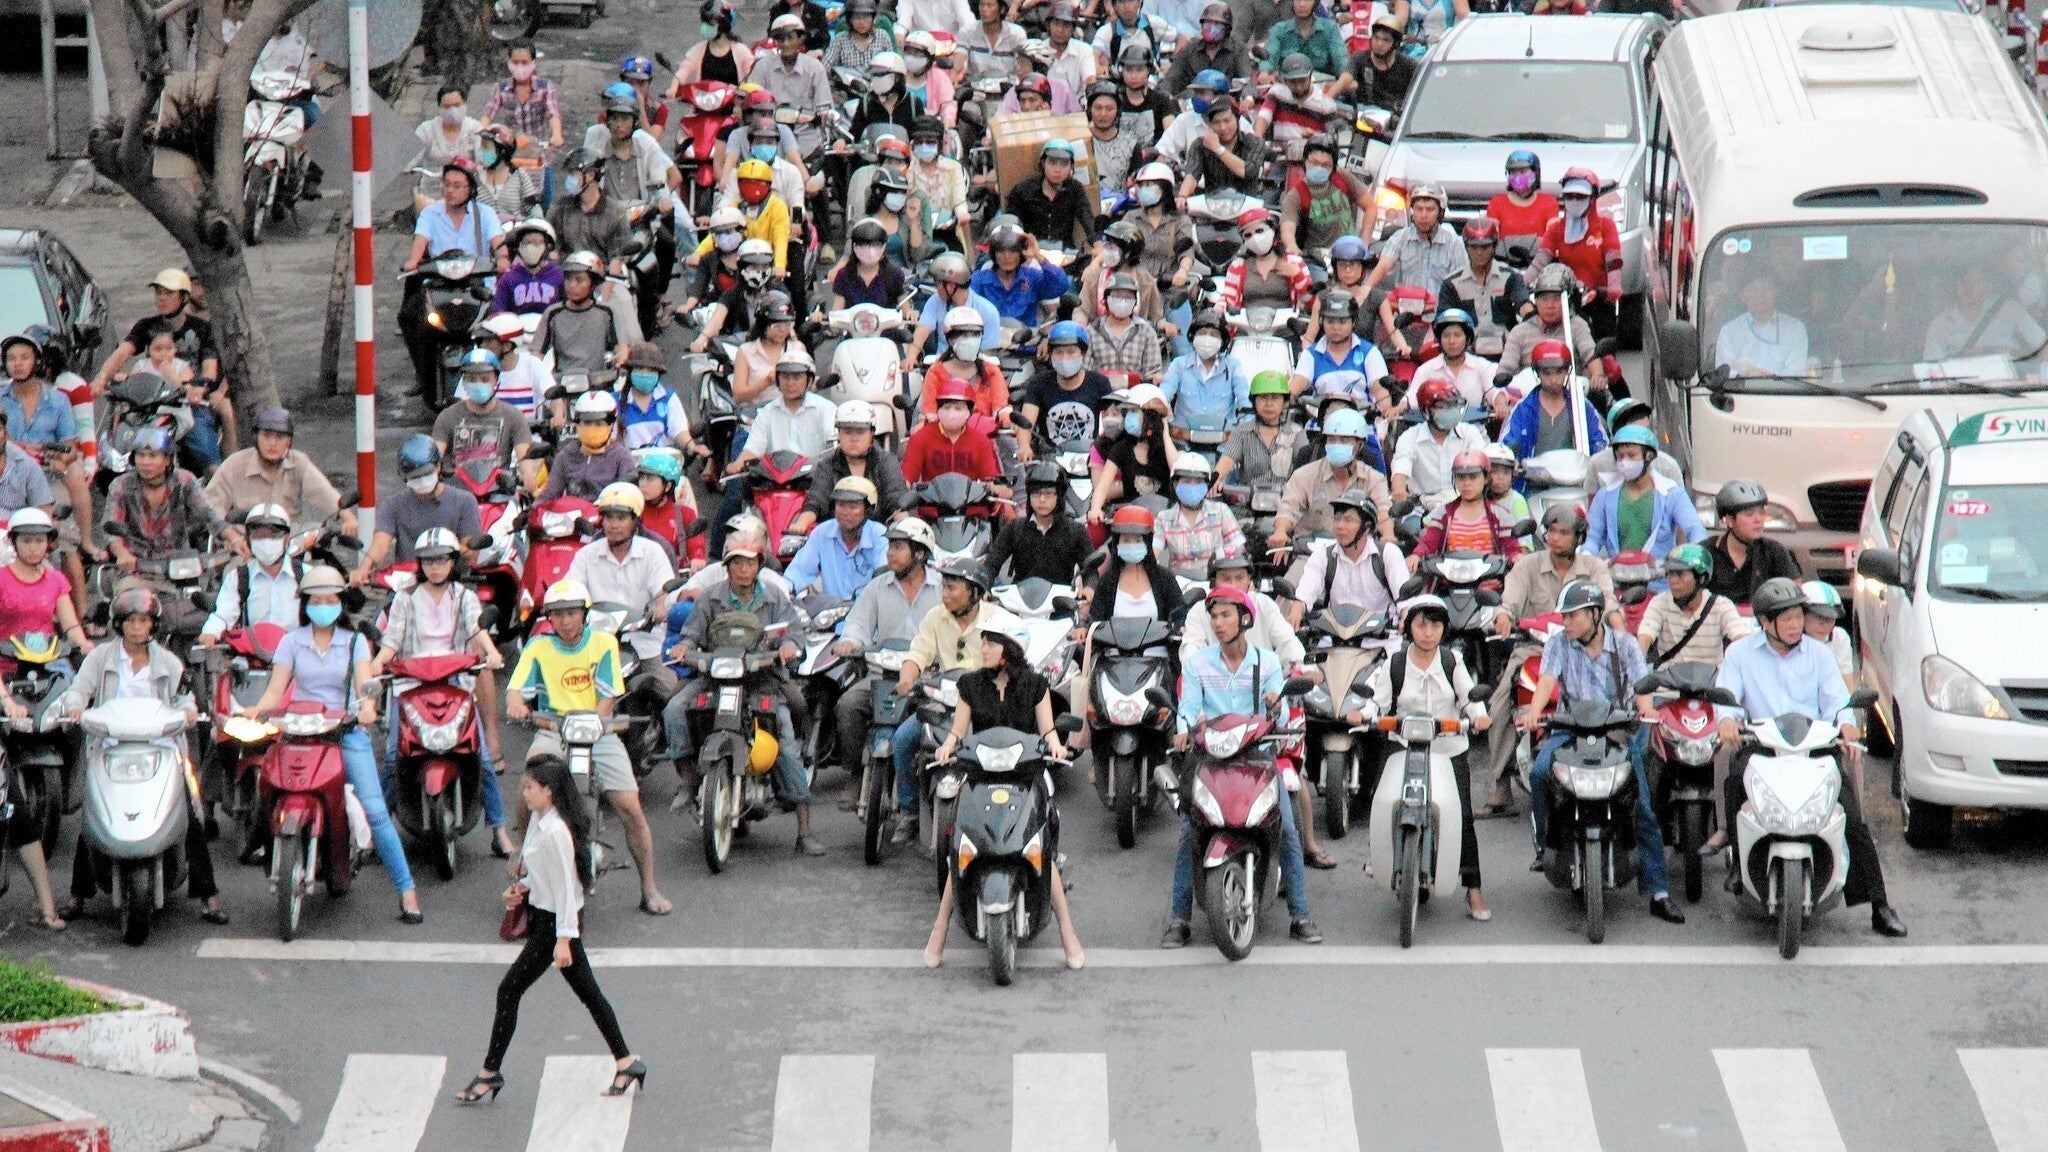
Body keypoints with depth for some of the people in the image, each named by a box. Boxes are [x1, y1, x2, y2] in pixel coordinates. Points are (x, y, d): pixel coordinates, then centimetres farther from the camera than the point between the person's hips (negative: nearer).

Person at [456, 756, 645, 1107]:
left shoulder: (555, 832, -23)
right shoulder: (537, 822, 6)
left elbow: (565, 887, -22)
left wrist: (563, 939, -21)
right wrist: (521, 889, 3)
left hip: (555, 921, -10)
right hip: (544, 917, 10)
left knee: (509, 991, -4)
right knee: (588, 992, 14)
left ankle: (489, 1074, 4)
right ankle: (626, 1062, 20)